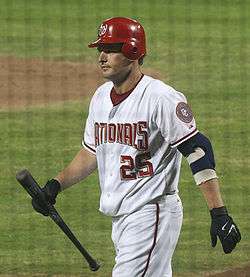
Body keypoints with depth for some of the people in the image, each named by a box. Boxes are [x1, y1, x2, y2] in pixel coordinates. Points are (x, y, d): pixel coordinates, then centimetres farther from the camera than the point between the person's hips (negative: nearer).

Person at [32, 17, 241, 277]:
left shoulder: (160, 97, -14)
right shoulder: (101, 97, 11)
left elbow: (198, 150, -17)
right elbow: (91, 152, 24)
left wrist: (219, 214, -22)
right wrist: (56, 184, 10)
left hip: (152, 214, -8)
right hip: (119, 217, 8)